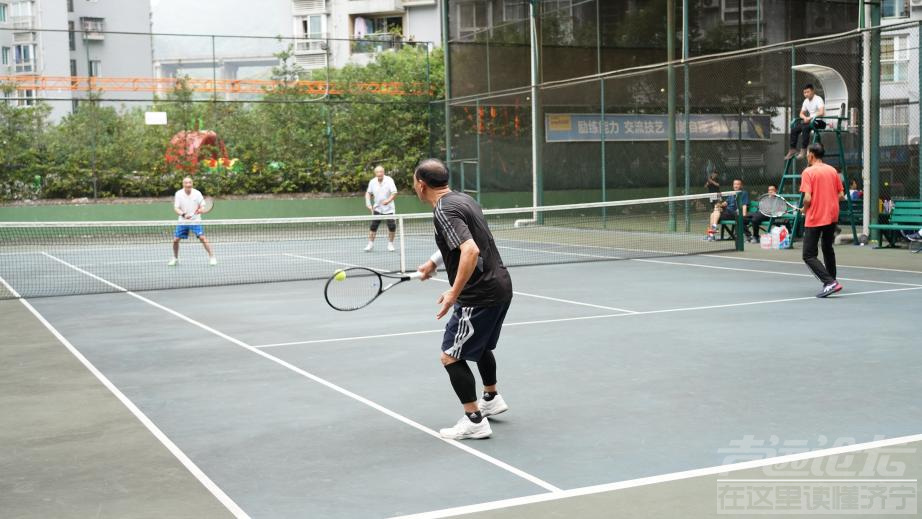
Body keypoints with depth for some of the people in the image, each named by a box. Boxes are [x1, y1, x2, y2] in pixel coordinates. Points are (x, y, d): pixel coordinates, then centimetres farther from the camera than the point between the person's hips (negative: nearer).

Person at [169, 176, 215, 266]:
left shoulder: (197, 193, -9)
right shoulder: (178, 194, -6)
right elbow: (176, 208, -8)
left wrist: (200, 210, -30)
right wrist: (183, 214, -27)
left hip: (195, 221, -2)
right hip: (182, 221, 2)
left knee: (202, 237, -17)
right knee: (175, 239, 0)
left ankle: (212, 257, -7)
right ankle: (175, 258, 23)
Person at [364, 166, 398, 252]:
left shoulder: (389, 180, -13)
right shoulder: (372, 182, 0)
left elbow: (394, 193, -19)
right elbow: (368, 193, 14)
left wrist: (388, 200, -36)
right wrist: (368, 203, -1)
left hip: (388, 208, -3)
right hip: (377, 208, 3)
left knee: (392, 226, -8)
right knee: (373, 226, -5)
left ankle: (390, 244, 10)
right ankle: (370, 244, 6)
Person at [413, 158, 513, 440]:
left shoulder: (444, 211, -20)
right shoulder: (462, 198, 9)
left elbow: (471, 252, -31)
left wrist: (453, 293, -27)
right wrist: (434, 262, 30)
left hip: (479, 295, -10)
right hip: (500, 287, 10)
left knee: (451, 356, 0)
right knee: (480, 346, 30)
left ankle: (474, 421, 4)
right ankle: (492, 399, 48)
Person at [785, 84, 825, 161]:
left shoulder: (818, 99, -15)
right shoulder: (806, 101, 10)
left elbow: (821, 113, -28)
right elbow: (801, 113, 18)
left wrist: (810, 118, -27)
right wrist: (805, 118, -5)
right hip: (810, 120, 8)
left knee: (805, 128, -34)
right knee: (794, 129, -8)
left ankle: (803, 150, -32)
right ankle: (792, 150, -6)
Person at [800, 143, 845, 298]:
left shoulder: (808, 172, -11)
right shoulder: (833, 171, 7)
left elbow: (807, 198, -18)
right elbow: (841, 195, 8)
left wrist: (805, 209, 1)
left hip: (815, 219, -7)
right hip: (832, 217, 7)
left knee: (809, 256, -4)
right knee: (828, 250, 24)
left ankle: (830, 282, -18)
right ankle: (831, 282, 31)